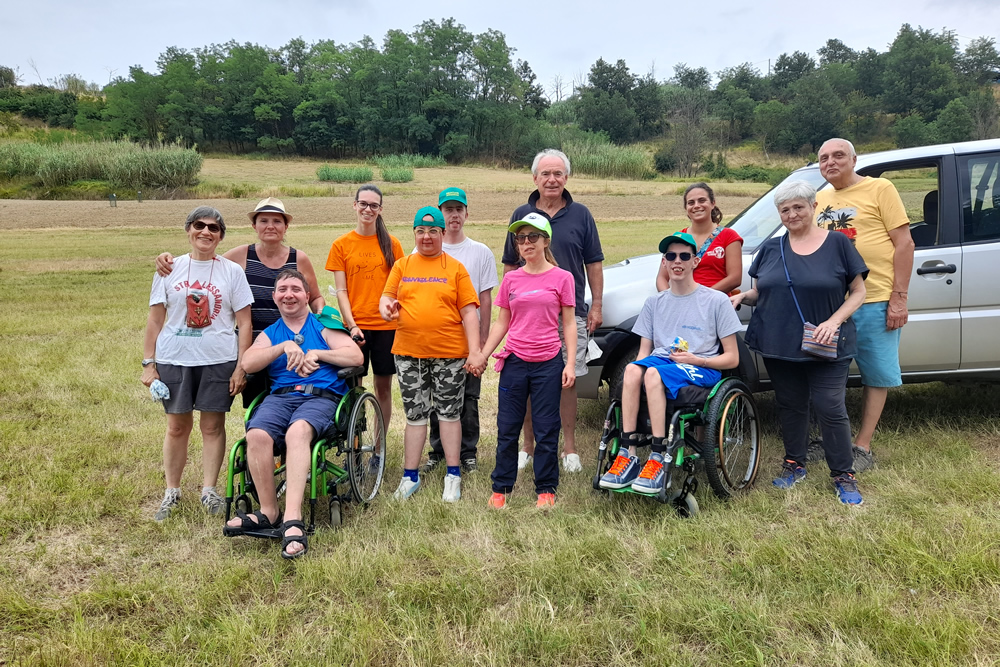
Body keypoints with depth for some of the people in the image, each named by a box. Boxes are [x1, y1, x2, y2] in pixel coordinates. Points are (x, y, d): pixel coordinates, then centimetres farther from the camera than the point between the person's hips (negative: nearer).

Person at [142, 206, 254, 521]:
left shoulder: (232, 271, 2)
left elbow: (244, 322, 0)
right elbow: (155, 319, 7)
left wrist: (241, 366, -5)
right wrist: (148, 363, 1)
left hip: (219, 361, -1)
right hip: (173, 360, 1)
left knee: (212, 425, 4)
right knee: (177, 426, 7)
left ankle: (209, 490, 17)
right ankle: (172, 492, 20)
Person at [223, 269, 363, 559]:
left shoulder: (323, 326, 17)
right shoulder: (270, 333, 25)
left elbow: (356, 356, 3)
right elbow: (248, 363, 4)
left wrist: (317, 353, -6)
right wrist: (284, 346, -8)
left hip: (322, 396, -3)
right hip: (279, 395, 3)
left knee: (297, 431, -37)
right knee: (257, 435, -31)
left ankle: (293, 518, -43)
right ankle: (268, 512, -19)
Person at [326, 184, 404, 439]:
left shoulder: (392, 244, 5)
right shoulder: (341, 245, 3)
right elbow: (341, 291, 1)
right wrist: (352, 325, -9)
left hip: (386, 325, 1)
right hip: (355, 326, -1)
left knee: (383, 386, 6)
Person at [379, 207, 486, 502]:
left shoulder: (455, 268, 4)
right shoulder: (402, 265, 11)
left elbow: (469, 311, 0)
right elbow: (387, 295, 12)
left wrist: (474, 350, -7)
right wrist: (386, 305, -13)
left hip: (449, 353, -2)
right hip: (409, 352, 2)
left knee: (449, 413, 6)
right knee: (415, 414, 9)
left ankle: (453, 476, 17)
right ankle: (410, 476, 19)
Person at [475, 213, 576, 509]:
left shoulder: (562, 278, 0)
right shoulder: (511, 279, 7)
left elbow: (569, 323, 1)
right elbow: (502, 323, 12)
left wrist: (570, 363, -6)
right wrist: (482, 354, 5)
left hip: (548, 363, -2)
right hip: (515, 361, 2)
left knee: (546, 430, 5)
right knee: (507, 429, 7)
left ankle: (546, 489, 18)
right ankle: (501, 488, 19)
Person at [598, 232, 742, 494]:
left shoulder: (716, 300, 3)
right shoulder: (654, 303, 16)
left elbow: (732, 359, 3)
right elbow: (644, 352, 13)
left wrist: (695, 360, -12)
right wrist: (641, 364, -11)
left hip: (702, 370, -4)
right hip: (661, 362, 4)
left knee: (654, 373, -35)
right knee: (632, 369, -32)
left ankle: (658, 460, -34)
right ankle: (628, 455, -32)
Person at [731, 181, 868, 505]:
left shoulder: (837, 243, -1)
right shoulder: (771, 248, 9)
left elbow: (858, 292, 0)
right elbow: (759, 292, 15)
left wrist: (834, 321, -15)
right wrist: (741, 297, -7)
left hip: (825, 346, -3)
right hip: (779, 345, 4)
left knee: (830, 407, -6)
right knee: (790, 405, 12)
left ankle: (844, 475, 9)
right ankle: (794, 465, 28)